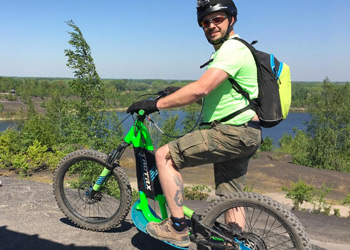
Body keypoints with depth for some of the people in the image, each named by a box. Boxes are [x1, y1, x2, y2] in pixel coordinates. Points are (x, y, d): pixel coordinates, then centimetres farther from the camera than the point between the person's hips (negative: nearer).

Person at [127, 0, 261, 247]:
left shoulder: (232, 49, -13)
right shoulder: (226, 49, 21)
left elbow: (200, 89, -27)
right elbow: (209, 91, 27)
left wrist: (157, 104, -22)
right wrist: (175, 94, 17)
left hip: (232, 132, -11)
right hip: (241, 134, 11)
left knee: (165, 155, -11)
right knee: (230, 199, 15)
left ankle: (178, 227, -5)